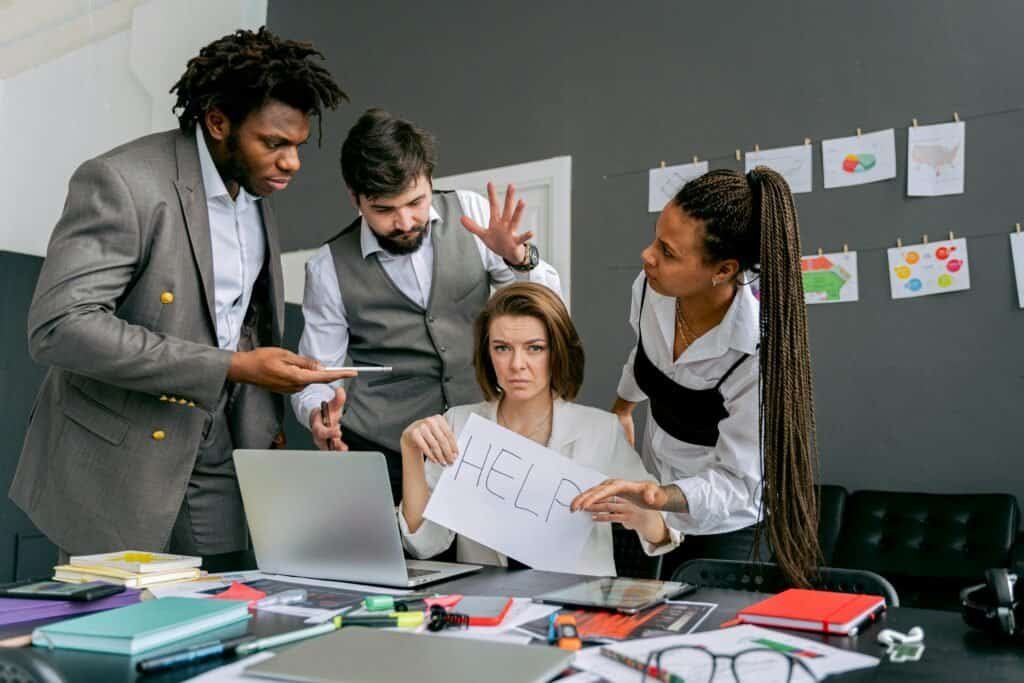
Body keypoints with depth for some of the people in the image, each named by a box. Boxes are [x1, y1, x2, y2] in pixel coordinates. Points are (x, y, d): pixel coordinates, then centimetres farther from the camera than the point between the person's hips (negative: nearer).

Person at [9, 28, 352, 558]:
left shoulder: (255, 189, 5)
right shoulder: (121, 182, -19)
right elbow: (59, 326, -26)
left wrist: (266, 430, 7)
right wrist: (232, 368, -28)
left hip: (219, 460, 6)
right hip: (119, 460, -6)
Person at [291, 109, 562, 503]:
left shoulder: (470, 214, -1)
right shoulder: (329, 268, -2)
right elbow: (315, 374, 4)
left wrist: (518, 259, -18)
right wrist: (318, 413, -19)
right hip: (384, 453, -1)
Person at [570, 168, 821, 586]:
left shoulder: (757, 350, -31)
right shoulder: (650, 287, -15)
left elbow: (738, 483, -26)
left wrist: (656, 496, -44)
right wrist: (621, 409, 26)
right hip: (659, 502, 5)